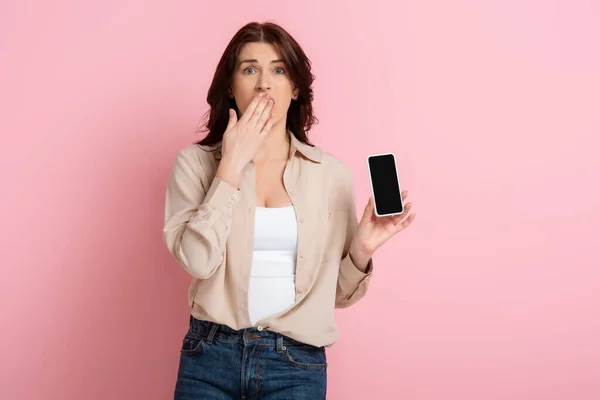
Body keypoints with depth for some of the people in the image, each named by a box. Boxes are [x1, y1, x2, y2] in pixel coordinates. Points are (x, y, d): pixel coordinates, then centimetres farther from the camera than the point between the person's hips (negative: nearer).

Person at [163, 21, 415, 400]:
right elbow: (198, 261, -16)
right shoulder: (195, 162, -1)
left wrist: (362, 250, -13)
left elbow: (337, 292, 6)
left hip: (297, 363, 1)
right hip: (210, 355, 0)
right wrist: (232, 165, -14)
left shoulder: (332, 173, 1)